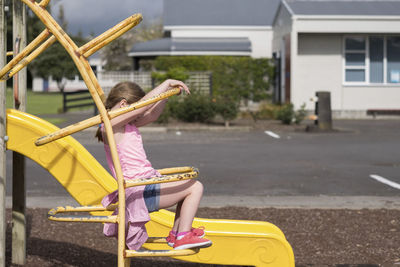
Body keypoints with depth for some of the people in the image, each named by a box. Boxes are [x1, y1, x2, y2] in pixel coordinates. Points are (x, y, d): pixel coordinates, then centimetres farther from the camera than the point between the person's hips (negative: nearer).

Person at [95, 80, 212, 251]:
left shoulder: (127, 125, 15)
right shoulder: (110, 125, -15)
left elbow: (152, 114, 21)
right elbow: (143, 106, -22)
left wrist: (167, 91, 9)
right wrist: (166, 84, -15)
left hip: (146, 183, 11)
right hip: (137, 190, -11)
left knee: (189, 185, 25)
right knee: (195, 187, -12)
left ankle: (175, 233, 25)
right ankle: (183, 237, -8)